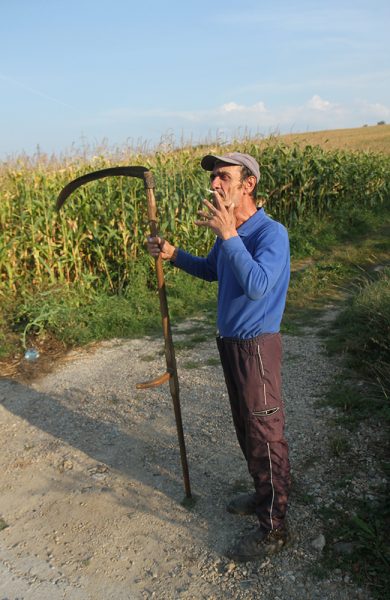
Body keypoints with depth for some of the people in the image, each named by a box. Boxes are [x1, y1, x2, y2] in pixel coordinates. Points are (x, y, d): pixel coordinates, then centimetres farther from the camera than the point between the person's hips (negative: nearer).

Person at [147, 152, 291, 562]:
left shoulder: (271, 233, -20)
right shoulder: (228, 232, 5)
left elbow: (257, 285, -35)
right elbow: (211, 270, 22)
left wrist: (228, 235, -35)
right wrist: (173, 255, 6)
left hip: (256, 347, -9)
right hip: (230, 343, 9)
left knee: (265, 436, 3)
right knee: (245, 429, 22)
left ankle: (274, 529, 20)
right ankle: (264, 495, 43)